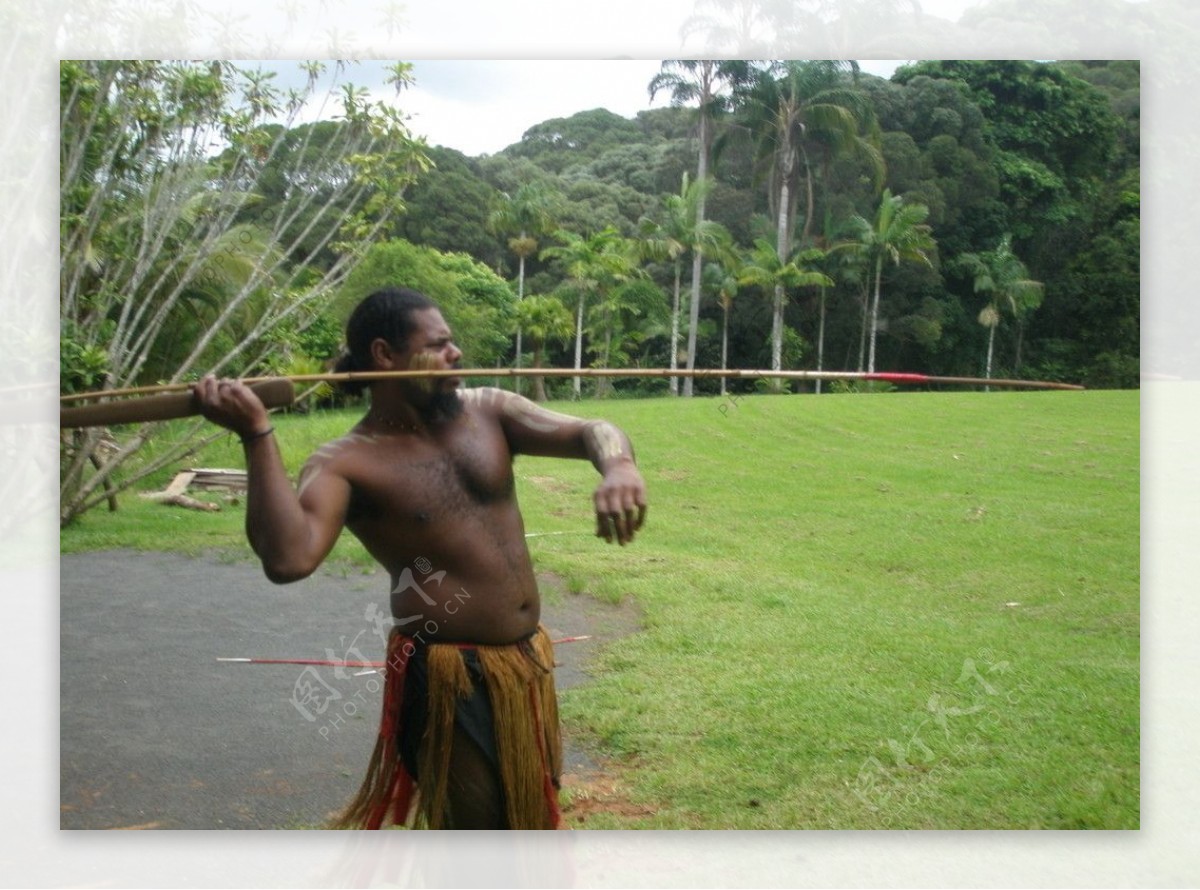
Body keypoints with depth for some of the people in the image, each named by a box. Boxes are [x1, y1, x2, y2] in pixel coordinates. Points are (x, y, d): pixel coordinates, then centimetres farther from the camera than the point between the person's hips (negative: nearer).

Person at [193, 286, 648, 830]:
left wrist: (618, 467, -25)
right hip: (450, 678, -6)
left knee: (531, 816, 24)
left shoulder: (486, 411, 3)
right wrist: (257, 435, -33)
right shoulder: (347, 463, -13)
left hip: (528, 661, 7)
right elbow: (289, 558, -31)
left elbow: (593, 432, -2)